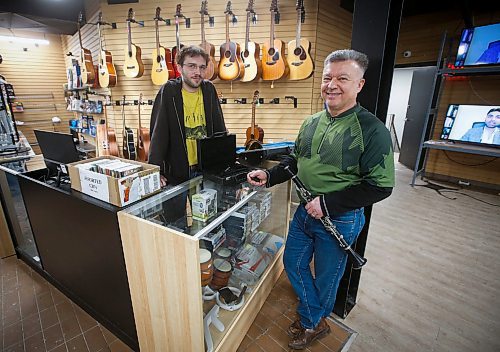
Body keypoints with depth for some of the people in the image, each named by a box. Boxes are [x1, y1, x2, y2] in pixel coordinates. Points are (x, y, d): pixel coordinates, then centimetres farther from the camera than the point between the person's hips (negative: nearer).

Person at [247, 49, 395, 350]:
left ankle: (312, 322, 47)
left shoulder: (372, 130, -17)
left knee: (326, 277, 15)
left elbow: (381, 186, -19)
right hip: (304, 212, 7)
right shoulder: (311, 123, 2)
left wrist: (327, 203, -22)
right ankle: (316, 322, 43)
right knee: (293, 263, 18)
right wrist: (269, 176, -4)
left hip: (340, 219, -6)